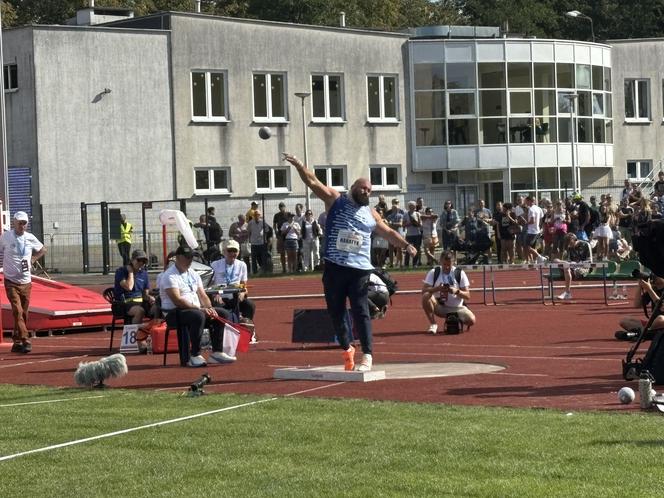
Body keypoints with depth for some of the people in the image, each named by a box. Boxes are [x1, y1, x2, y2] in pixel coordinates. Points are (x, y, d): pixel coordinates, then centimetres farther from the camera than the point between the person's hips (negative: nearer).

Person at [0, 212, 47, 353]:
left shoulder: (30, 238, 2)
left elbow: (42, 250, 19)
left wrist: (32, 260, 7)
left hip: (26, 282, 4)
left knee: (24, 313, 8)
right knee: (17, 310, -15)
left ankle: (17, 342, 18)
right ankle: (25, 340, -19)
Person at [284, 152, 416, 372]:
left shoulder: (370, 213, 13)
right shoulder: (335, 200, 5)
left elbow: (388, 232, 21)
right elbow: (313, 182, -4)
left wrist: (406, 245, 9)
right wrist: (299, 166, -17)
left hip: (359, 269, 0)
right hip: (334, 268, 0)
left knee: (360, 312, -9)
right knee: (336, 312, 7)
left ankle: (367, 356, -11)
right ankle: (347, 349, 26)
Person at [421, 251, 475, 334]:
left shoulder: (460, 273, -5)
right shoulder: (433, 273, -4)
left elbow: (467, 296, -8)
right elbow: (424, 291, -14)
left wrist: (456, 291, -28)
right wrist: (437, 288, -31)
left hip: (456, 308, 0)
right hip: (439, 307, 0)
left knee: (471, 320, -27)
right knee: (426, 296, -30)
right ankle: (433, 324, -14)